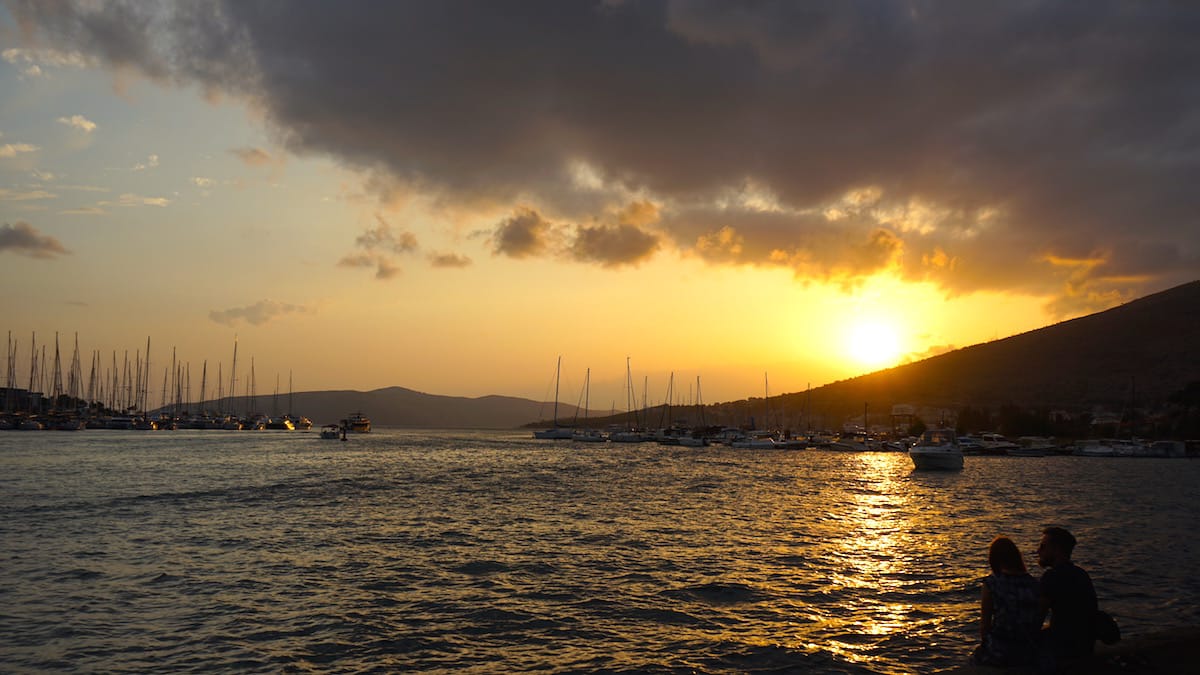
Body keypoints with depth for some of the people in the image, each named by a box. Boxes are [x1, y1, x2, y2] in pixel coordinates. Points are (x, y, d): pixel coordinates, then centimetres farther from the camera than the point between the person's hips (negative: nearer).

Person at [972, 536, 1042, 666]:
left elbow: (985, 622, -5)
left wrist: (984, 642, 13)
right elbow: (1039, 622, 9)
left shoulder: (991, 583, -11)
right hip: (1030, 653, 4)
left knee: (979, 651, 28)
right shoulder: (1034, 584, 1)